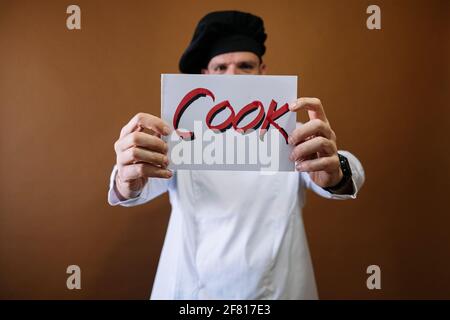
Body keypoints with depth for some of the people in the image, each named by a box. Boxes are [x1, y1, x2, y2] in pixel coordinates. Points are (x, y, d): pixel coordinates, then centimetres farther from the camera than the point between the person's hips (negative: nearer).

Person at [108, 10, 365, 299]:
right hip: (190, 291, 0)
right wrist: (129, 180, -45)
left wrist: (336, 174, -45)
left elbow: (349, 173, -22)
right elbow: (147, 183, -22)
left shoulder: (290, 136, -5)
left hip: (278, 290, 1)